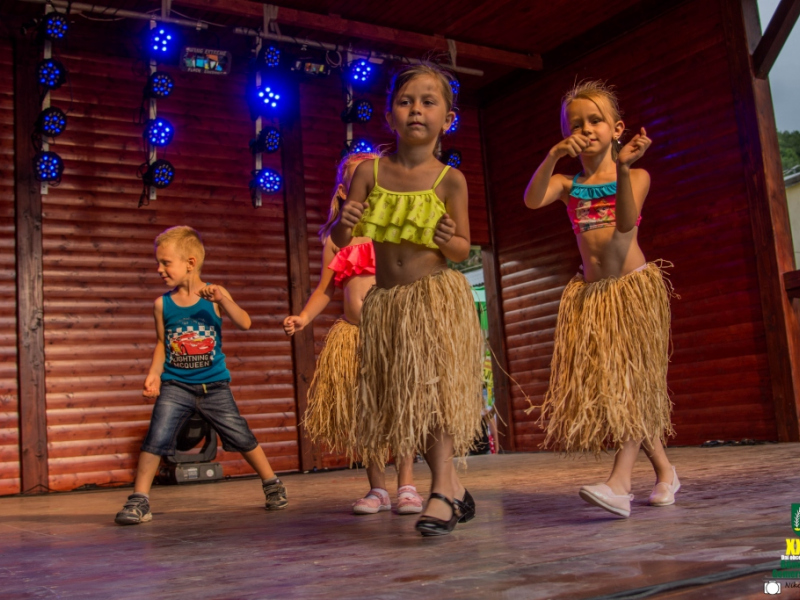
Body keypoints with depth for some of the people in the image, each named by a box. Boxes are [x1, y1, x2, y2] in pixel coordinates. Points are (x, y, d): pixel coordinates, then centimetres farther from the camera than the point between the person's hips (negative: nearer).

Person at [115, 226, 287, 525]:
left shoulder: (214, 296, -5)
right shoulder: (162, 304, 1)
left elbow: (245, 323, -17)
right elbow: (161, 343, 12)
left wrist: (223, 298, -31)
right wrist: (154, 374, -2)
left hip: (214, 385, -1)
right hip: (175, 385, 1)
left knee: (241, 436, 1)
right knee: (156, 438, -12)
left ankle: (272, 484, 21)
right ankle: (139, 499, 1)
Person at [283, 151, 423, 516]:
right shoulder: (336, 237, 14)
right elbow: (326, 288, 12)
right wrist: (303, 318, -1)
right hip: (354, 332, 3)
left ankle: (407, 485, 3)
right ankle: (377, 489, 16)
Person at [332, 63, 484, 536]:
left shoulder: (449, 180, -3)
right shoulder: (369, 172, 1)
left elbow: (463, 250, 2)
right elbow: (341, 242, 3)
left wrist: (450, 241, -20)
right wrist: (343, 222, -20)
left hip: (438, 296, -3)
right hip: (386, 301, 3)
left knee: (435, 389, -13)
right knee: (405, 398, 8)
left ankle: (442, 490, -7)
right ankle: (455, 488, 23)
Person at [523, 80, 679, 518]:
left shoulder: (634, 177, -1)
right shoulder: (567, 184, 6)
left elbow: (626, 223, -21)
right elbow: (532, 200, -16)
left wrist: (621, 168, -33)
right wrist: (553, 156, -28)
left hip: (634, 286, -3)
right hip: (590, 292, 4)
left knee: (632, 379, -12)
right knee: (602, 382, 1)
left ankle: (620, 483, -19)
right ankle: (664, 470, 16)